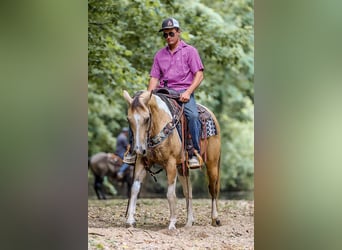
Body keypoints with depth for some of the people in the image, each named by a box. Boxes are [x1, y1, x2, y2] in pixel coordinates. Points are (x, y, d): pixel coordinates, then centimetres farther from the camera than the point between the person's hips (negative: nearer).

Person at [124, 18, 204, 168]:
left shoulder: (190, 51, 7)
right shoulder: (160, 55, 19)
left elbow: (199, 75, -1)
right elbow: (154, 78, 16)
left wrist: (188, 92, -15)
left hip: (183, 92, -4)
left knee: (193, 115, -34)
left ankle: (195, 154, -26)